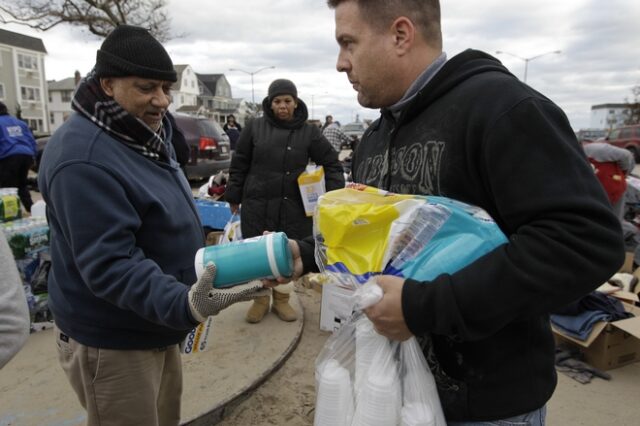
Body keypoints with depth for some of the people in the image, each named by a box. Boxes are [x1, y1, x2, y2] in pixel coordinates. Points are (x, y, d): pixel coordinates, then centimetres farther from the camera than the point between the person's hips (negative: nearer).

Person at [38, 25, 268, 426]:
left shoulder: (146, 132, 5)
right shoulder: (82, 159, -26)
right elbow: (109, 263, -30)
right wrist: (182, 303, -43)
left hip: (156, 325, 9)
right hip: (113, 340, -9)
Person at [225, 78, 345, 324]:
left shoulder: (308, 132, 1)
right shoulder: (255, 127, 1)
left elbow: (330, 163, 5)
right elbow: (239, 165, 6)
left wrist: (334, 193, -7)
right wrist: (234, 196, 7)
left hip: (294, 205, 0)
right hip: (257, 203, 0)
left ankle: (281, 299, 28)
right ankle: (260, 299, 27)